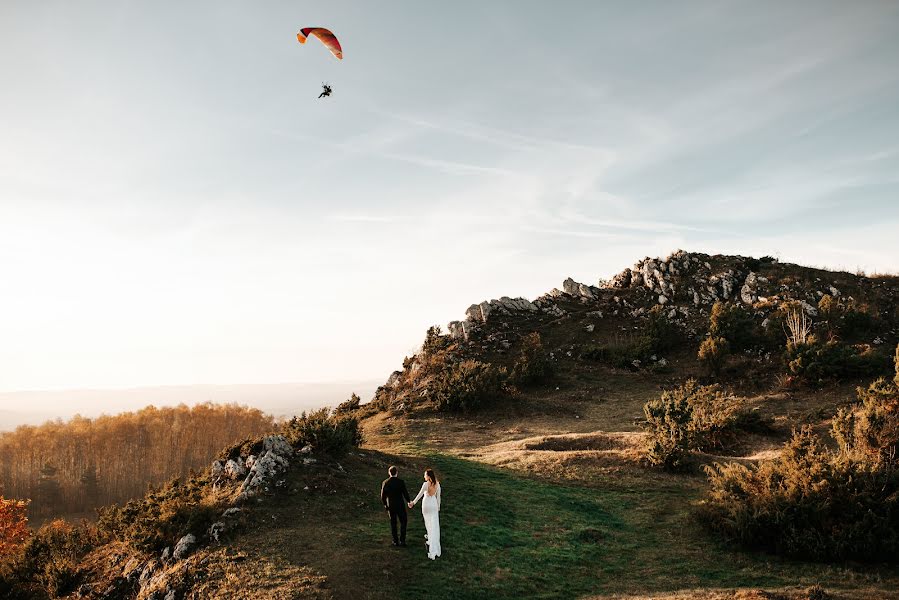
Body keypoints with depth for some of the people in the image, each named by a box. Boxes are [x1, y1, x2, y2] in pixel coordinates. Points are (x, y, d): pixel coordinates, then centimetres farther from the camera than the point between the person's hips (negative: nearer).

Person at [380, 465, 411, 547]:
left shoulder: (385, 483, -7)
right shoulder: (401, 482, -15)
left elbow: (383, 496, -2)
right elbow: (405, 493, -10)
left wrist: (385, 505, 14)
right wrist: (408, 502, 8)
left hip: (390, 506, 3)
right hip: (400, 505, -3)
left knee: (393, 523, 14)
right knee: (403, 522, 13)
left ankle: (395, 541, 19)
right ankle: (402, 540, 9)